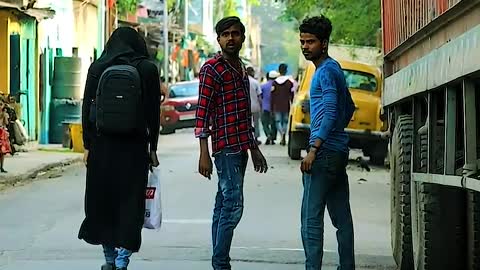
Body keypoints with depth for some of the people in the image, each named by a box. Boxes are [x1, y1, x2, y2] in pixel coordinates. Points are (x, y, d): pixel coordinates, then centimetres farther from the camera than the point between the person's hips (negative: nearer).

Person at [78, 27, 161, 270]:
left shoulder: (97, 68, 2)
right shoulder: (147, 69, -1)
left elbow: (86, 108, 2)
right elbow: (154, 112, -1)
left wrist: (87, 145, 8)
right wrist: (152, 148, 6)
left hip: (102, 143, 2)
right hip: (135, 146, -1)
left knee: (102, 198, 14)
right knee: (130, 203, 3)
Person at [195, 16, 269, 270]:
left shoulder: (241, 69, 18)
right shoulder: (212, 68, -8)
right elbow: (203, 112, -12)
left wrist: (254, 148, 24)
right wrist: (204, 153, -18)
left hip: (239, 147, 9)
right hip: (225, 146, -9)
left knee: (223, 206, 9)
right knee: (233, 205, -13)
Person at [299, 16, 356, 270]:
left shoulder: (327, 71, -11)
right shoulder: (332, 69, 19)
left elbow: (331, 112, -22)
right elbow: (349, 107, 31)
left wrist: (314, 148, -27)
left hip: (326, 152, -10)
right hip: (339, 153, 10)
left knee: (311, 217, -11)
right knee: (341, 217, 10)